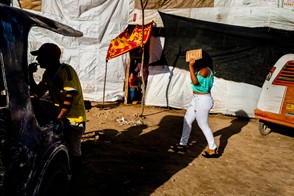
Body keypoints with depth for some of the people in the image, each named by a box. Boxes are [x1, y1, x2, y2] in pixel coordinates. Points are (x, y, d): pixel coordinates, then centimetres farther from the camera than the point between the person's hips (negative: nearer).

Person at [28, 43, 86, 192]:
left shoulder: (66, 70, -20)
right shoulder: (47, 74, 6)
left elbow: (70, 97, -27)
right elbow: (37, 94, 7)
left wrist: (58, 118, -28)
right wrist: (30, 75, -2)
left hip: (74, 118, -8)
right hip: (59, 116, 8)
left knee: (73, 150, 0)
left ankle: (74, 180, 18)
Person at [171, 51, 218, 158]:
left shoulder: (205, 70, -18)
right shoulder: (200, 69, 10)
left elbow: (195, 81, -26)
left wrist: (191, 66, -23)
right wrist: (192, 66, 7)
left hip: (203, 100, -10)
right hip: (196, 99, 10)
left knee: (203, 125, 0)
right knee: (187, 120, 14)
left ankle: (213, 149, 12)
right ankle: (183, 144, 25)